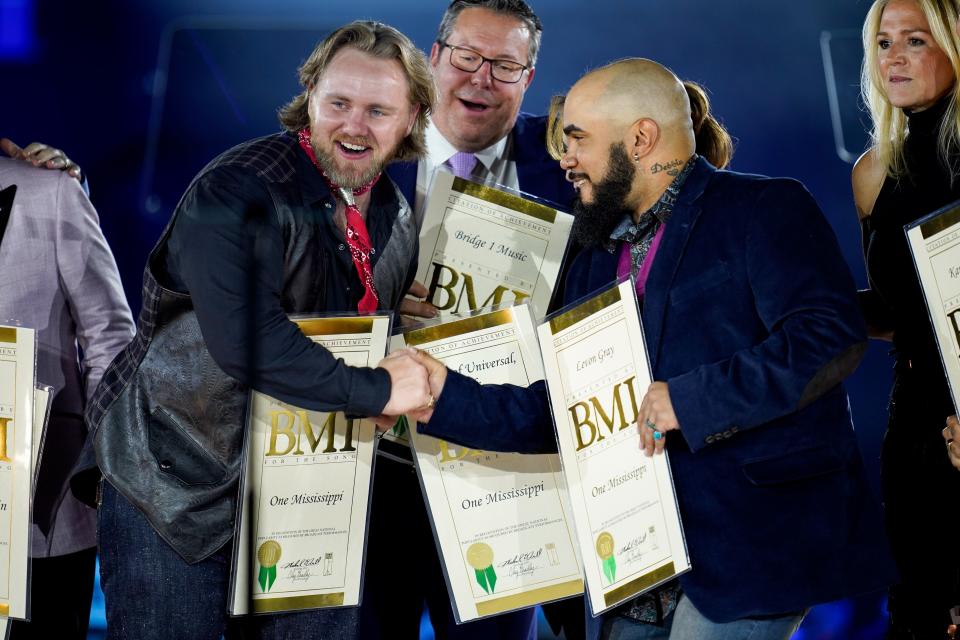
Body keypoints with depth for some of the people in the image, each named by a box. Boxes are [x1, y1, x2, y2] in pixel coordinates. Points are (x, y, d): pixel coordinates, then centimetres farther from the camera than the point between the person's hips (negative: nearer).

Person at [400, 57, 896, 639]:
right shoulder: (595, 263, 17)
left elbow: (832, 334, -20)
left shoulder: (764, 210, -6)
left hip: (748, 542, -7)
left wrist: (690, 399, -21)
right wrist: (447, 395, 5)